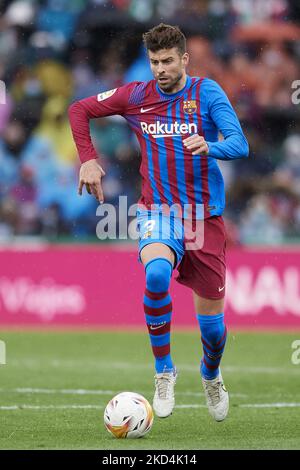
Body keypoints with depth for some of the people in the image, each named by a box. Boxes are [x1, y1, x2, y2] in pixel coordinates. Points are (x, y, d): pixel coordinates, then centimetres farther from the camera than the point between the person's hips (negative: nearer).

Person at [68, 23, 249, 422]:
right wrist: (88, 159, 2)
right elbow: (79, 110, 14)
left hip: (205, 215, 0)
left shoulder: (207, 93, -6)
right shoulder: (137, 96, 1)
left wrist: (209, 147, -38)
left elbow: (240, 145, -17)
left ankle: (211, 375, 40)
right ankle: (164, 372, -16)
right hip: (158, 212, 0)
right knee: (157, 274, -34)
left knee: (212, 323, 4)